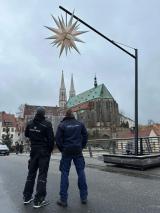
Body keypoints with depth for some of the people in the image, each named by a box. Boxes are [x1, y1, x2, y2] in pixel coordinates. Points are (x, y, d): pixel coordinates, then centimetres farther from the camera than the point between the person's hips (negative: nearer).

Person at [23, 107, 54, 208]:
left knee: (31, 173, 17)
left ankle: (27, 197, 26)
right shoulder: (47, 124, -17)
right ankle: (38, 200, 6)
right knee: (42, 174, 2)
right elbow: (51, 139, -15)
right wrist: (51, 149, -1)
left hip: (34, 150, 6)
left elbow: (26, 135, 16)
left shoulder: (30, 123, 1)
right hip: (44, 151, -5)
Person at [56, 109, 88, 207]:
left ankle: (63, 199, 8)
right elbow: (85, 136, 4)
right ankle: (84, 197, 17)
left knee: (65, 174, 5)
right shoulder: (80, 124, 4)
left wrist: (62, 149, 7)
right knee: (81, 172, 10)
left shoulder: (62, 125, -2)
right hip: (78, 151, 2)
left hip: (66, 151, -2)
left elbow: (58, 139, -5)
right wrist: (81, 147, 11)